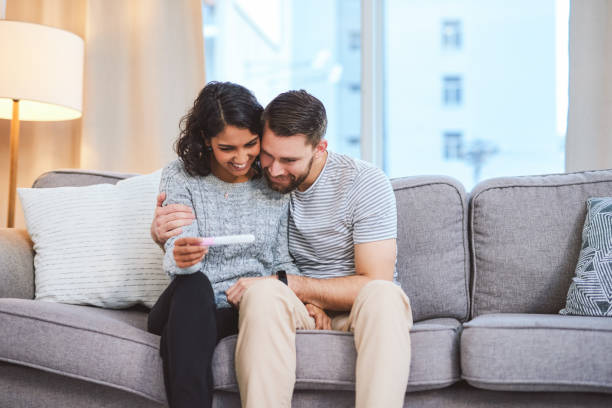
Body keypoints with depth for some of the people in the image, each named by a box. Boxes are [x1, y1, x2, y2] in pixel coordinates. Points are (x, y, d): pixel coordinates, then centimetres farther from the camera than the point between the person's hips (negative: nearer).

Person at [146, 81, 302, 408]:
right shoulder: (179, 177, 2)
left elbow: (282, 261, 11)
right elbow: (181, 256, -11)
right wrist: (180, 257, -36)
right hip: (189, 308, -1)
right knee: (194, 284, -35)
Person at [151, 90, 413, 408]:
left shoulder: (364, 182, -10)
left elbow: (374, 282, -15)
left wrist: (286, 283, -20)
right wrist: (163, 234, -11)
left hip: (358, 310, -1)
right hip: (295, 310, 2)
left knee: (384, 295, -38)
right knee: (263, 292, -34)